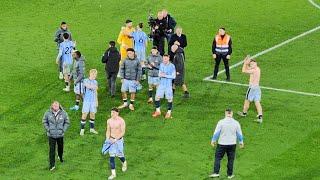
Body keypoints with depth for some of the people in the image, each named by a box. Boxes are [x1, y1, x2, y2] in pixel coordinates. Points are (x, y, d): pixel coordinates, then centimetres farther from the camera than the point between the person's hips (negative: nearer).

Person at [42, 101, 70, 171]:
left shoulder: (63, 113, -9)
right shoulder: (48, 113, -10)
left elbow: (67, 122, 4)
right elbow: (44, 122, 4)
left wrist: (63, 130, -6)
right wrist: (48, 129, -6)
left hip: (60, 134, 2)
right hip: (51, 135, -2)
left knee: (60, 147, 21)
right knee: (51, 149, -6)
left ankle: (60, 157, 53)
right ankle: (52, 165, 0)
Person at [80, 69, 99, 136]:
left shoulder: (95, 82, 10)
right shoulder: (86, 81, -5)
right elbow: (88, 86, -27)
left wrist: (96, 101, 17)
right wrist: (94, 87, -17)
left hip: (93, 101, 5)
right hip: (87, 100, -5)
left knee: (93, 114, 7)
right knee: (84, 114, -5)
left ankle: (92, 128, 19)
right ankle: (82, 129, 1)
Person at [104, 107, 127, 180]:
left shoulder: (121, 121, -14)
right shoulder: (109, 121, 0)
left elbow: (123, 132, -15)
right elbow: (108, 131, 8)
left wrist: (116, 139, -23)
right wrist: (107, 139, -8)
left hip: (119, 139, -3)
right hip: (111, 139, 3)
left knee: (119, 155, 9)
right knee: (111, 157, -3)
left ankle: (124, 163, 45)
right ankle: (113, 173, 2)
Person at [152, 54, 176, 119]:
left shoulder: (172, 66, -12)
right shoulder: (161, 65, 3)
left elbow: (173, 76, -11)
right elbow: (159, 74, 10)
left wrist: (165, 75, -18)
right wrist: (160, 75, -14)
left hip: (168, 85, -4)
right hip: (161, 84, 4)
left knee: (169, 98, 4)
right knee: (157, 97, 4)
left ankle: (169, 113, 19)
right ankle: (158, 111, 21)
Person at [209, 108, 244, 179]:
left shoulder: (221, 122, -10)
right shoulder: (236, 123, -3)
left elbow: (216, 133, -7)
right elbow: (239, 134, 6)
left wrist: (213, 141, 5)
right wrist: (241, 142, 19)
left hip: (222, 144, -2)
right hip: (232, 144, 2)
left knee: (218, 158, 8)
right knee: (230, 160, 11)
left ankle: (216, 173, 1)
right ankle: (230, 174, 16)